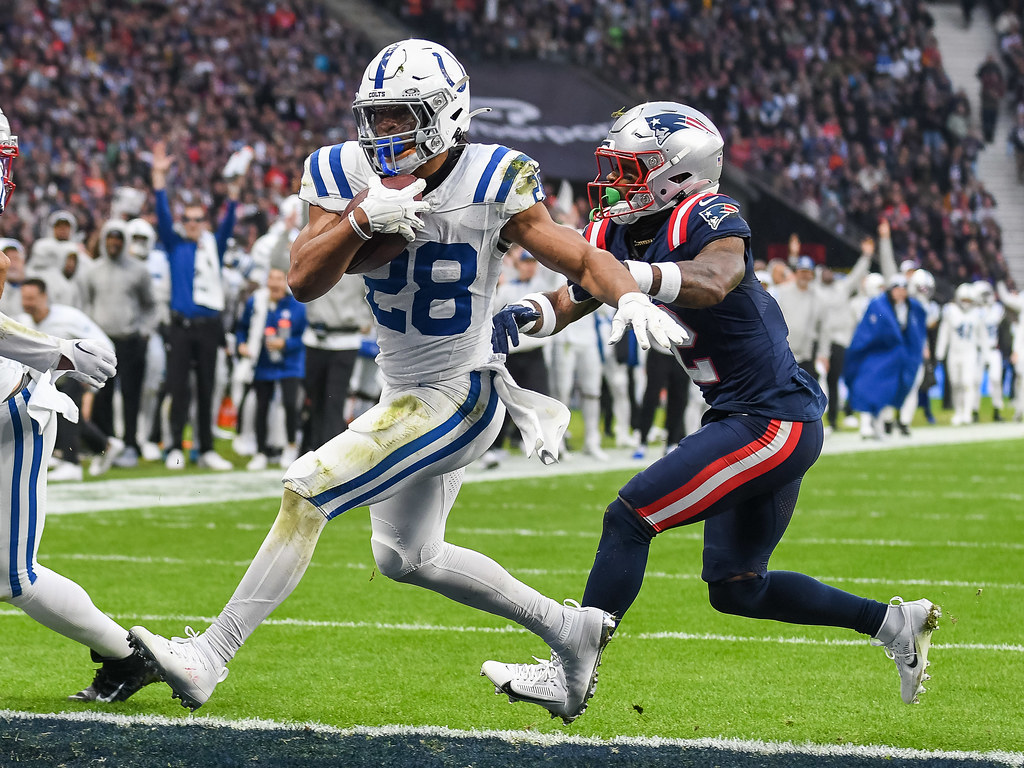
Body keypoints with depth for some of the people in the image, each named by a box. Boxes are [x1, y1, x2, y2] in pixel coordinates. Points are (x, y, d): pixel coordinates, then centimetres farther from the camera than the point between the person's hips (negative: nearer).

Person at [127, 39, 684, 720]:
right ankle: (569, 630, 33)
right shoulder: (349, 177, -5)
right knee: (406, 558, 20)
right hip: (404, 395, 8)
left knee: (308, 490, -19)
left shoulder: (492, 185, -17)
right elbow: (304, 282, -13)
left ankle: (208, 659, -16)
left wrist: (632, 298, -32)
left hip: (459, 396, -8)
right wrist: (362, 219, -29)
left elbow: (582, 260, -11)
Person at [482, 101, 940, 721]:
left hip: (773, 424, -10)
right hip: (745, 420, 10)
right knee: (737, 589, 17)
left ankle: (567, 676, -9)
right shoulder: (618, 232, 6)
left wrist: (632, 273, -52)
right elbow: (570, 302, 8)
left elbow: (713, 281, -39)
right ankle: (894, 622, 26)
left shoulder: (710, 218, -19)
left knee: (629, 520, -14)